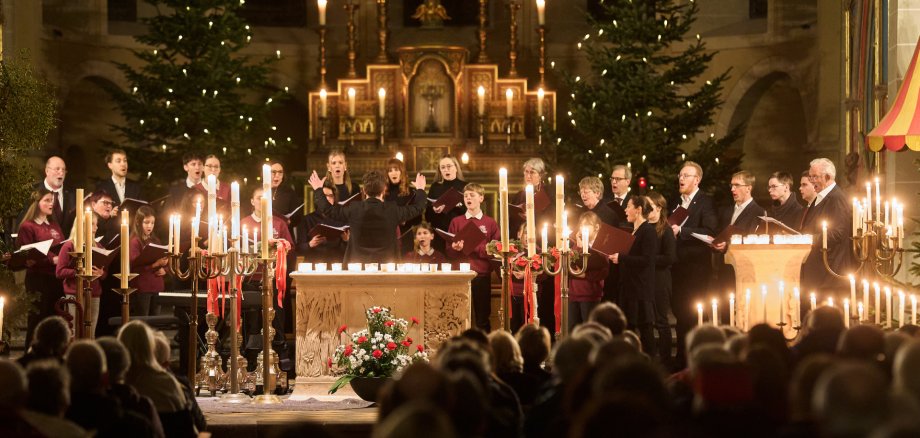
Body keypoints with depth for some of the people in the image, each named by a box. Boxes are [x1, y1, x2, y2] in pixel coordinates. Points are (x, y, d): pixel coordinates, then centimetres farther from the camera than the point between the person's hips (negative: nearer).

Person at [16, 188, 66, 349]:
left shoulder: (54, 226, 18)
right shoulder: (27, 227, -3)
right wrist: (51, 260, -20)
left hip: (57, 277, 6)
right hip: (38, 278, -6)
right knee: (37, 319, -3)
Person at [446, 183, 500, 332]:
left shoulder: (490, 223, 6)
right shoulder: (456, 222, 10)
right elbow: (449, 253, 9)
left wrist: (475, 247, -12)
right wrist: (455, 249, -13)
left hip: (482, 275, -1)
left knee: (482, 317, 1)